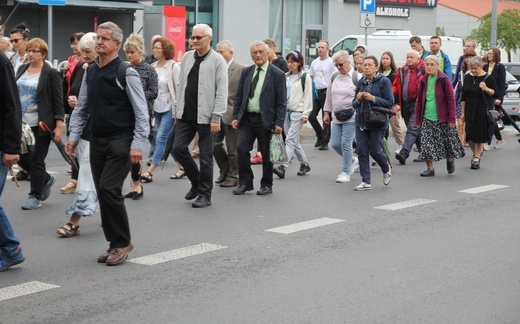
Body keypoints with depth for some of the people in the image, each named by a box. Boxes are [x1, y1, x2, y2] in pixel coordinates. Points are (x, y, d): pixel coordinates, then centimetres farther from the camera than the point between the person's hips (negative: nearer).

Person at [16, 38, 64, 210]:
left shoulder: (51, 73, -9)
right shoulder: (21, 69, 10)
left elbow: (58, 101, -10)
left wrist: (58, 127, -15)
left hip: (41, 125, -6)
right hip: (22, 123, 6)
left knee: (36, 160, -1)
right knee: (21, 157, 7)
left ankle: (35, 197, 11)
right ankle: (46, 179, 31)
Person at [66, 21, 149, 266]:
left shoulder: (126, 73, -9)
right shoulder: (90, 73, 11)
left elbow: (141, 112, -11)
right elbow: (81, 108, 18)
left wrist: (137, 145, -17)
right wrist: (73, 136, 9)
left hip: (120, 142, -7)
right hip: (97, 141, 7)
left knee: (109, 189, -15)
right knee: (104, 193, 7)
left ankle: (122, 243, -1)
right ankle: (115, 244, 17)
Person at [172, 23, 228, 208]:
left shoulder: (217, 61, -7)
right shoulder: (187, 57, 10)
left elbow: (222, 92, -10)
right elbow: (181, 85, 16)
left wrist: (216, 118, -14)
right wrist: (178, 109, 12)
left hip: (205, 116, -5)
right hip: (186, 114, 5)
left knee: (205, 156, 1)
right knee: (178, 148, 1)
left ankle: (205, 194, 13)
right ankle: (196, 182, 22)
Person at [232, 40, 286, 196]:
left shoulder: (277, 74, -4)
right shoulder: (246, 72, 10)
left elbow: (281, 101, -6)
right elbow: (239, 96, 13)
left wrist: (279, 123, -12)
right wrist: (236, 116, 5)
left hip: (265, 120, -4)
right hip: (246, 118, 4)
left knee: (266, 153, 5)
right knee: (242, 149, -6)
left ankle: (266, 185, 19)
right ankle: (245, 183, 7)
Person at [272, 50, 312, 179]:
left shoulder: (305, 77, -3)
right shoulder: (285, 77, 13)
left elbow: (308, 97, -6)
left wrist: (305, 114, -12)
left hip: (298, 112, -6)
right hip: (286, 111, 6)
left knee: (290, 140, -14)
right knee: (294, 141, 11)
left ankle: (283, 167, -22)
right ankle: (305, 164, 25)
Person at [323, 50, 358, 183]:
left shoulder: (356, 77, -9)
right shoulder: (334, 77, 9)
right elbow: (329, 95, 18)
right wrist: (327, 112, 17)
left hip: (351, 117, -6)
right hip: (337, 117, 6)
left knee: (346, 143, -8)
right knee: (335, 144, 5)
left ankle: (346, 172, 3)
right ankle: (352, 160, 31)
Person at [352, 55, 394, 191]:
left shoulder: (384, 81, -7)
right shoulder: (361, 82, 9)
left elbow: (390, 102, -11)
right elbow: (354, 104, 14)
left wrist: (373, 98, -19)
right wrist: (358, 99, -8)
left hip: (377, 122, -5)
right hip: (361, 122, 5)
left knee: (375, 151, 0)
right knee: (362, 151, 1)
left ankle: (386, 169, 31)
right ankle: (366, 182, 8)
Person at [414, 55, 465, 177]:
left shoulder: (444, 79, -6)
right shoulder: (424, 81, 8)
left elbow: (451, 99, -8)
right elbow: (419, 101, 12)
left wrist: (451, 118, -13)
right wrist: (417, 119, 7)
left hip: (442, 119, -4)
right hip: (427, 119, 4)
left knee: (447, 142, 6)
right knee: (426, 144, -5)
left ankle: (450, 160, 34)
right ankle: (430, 168, 4)